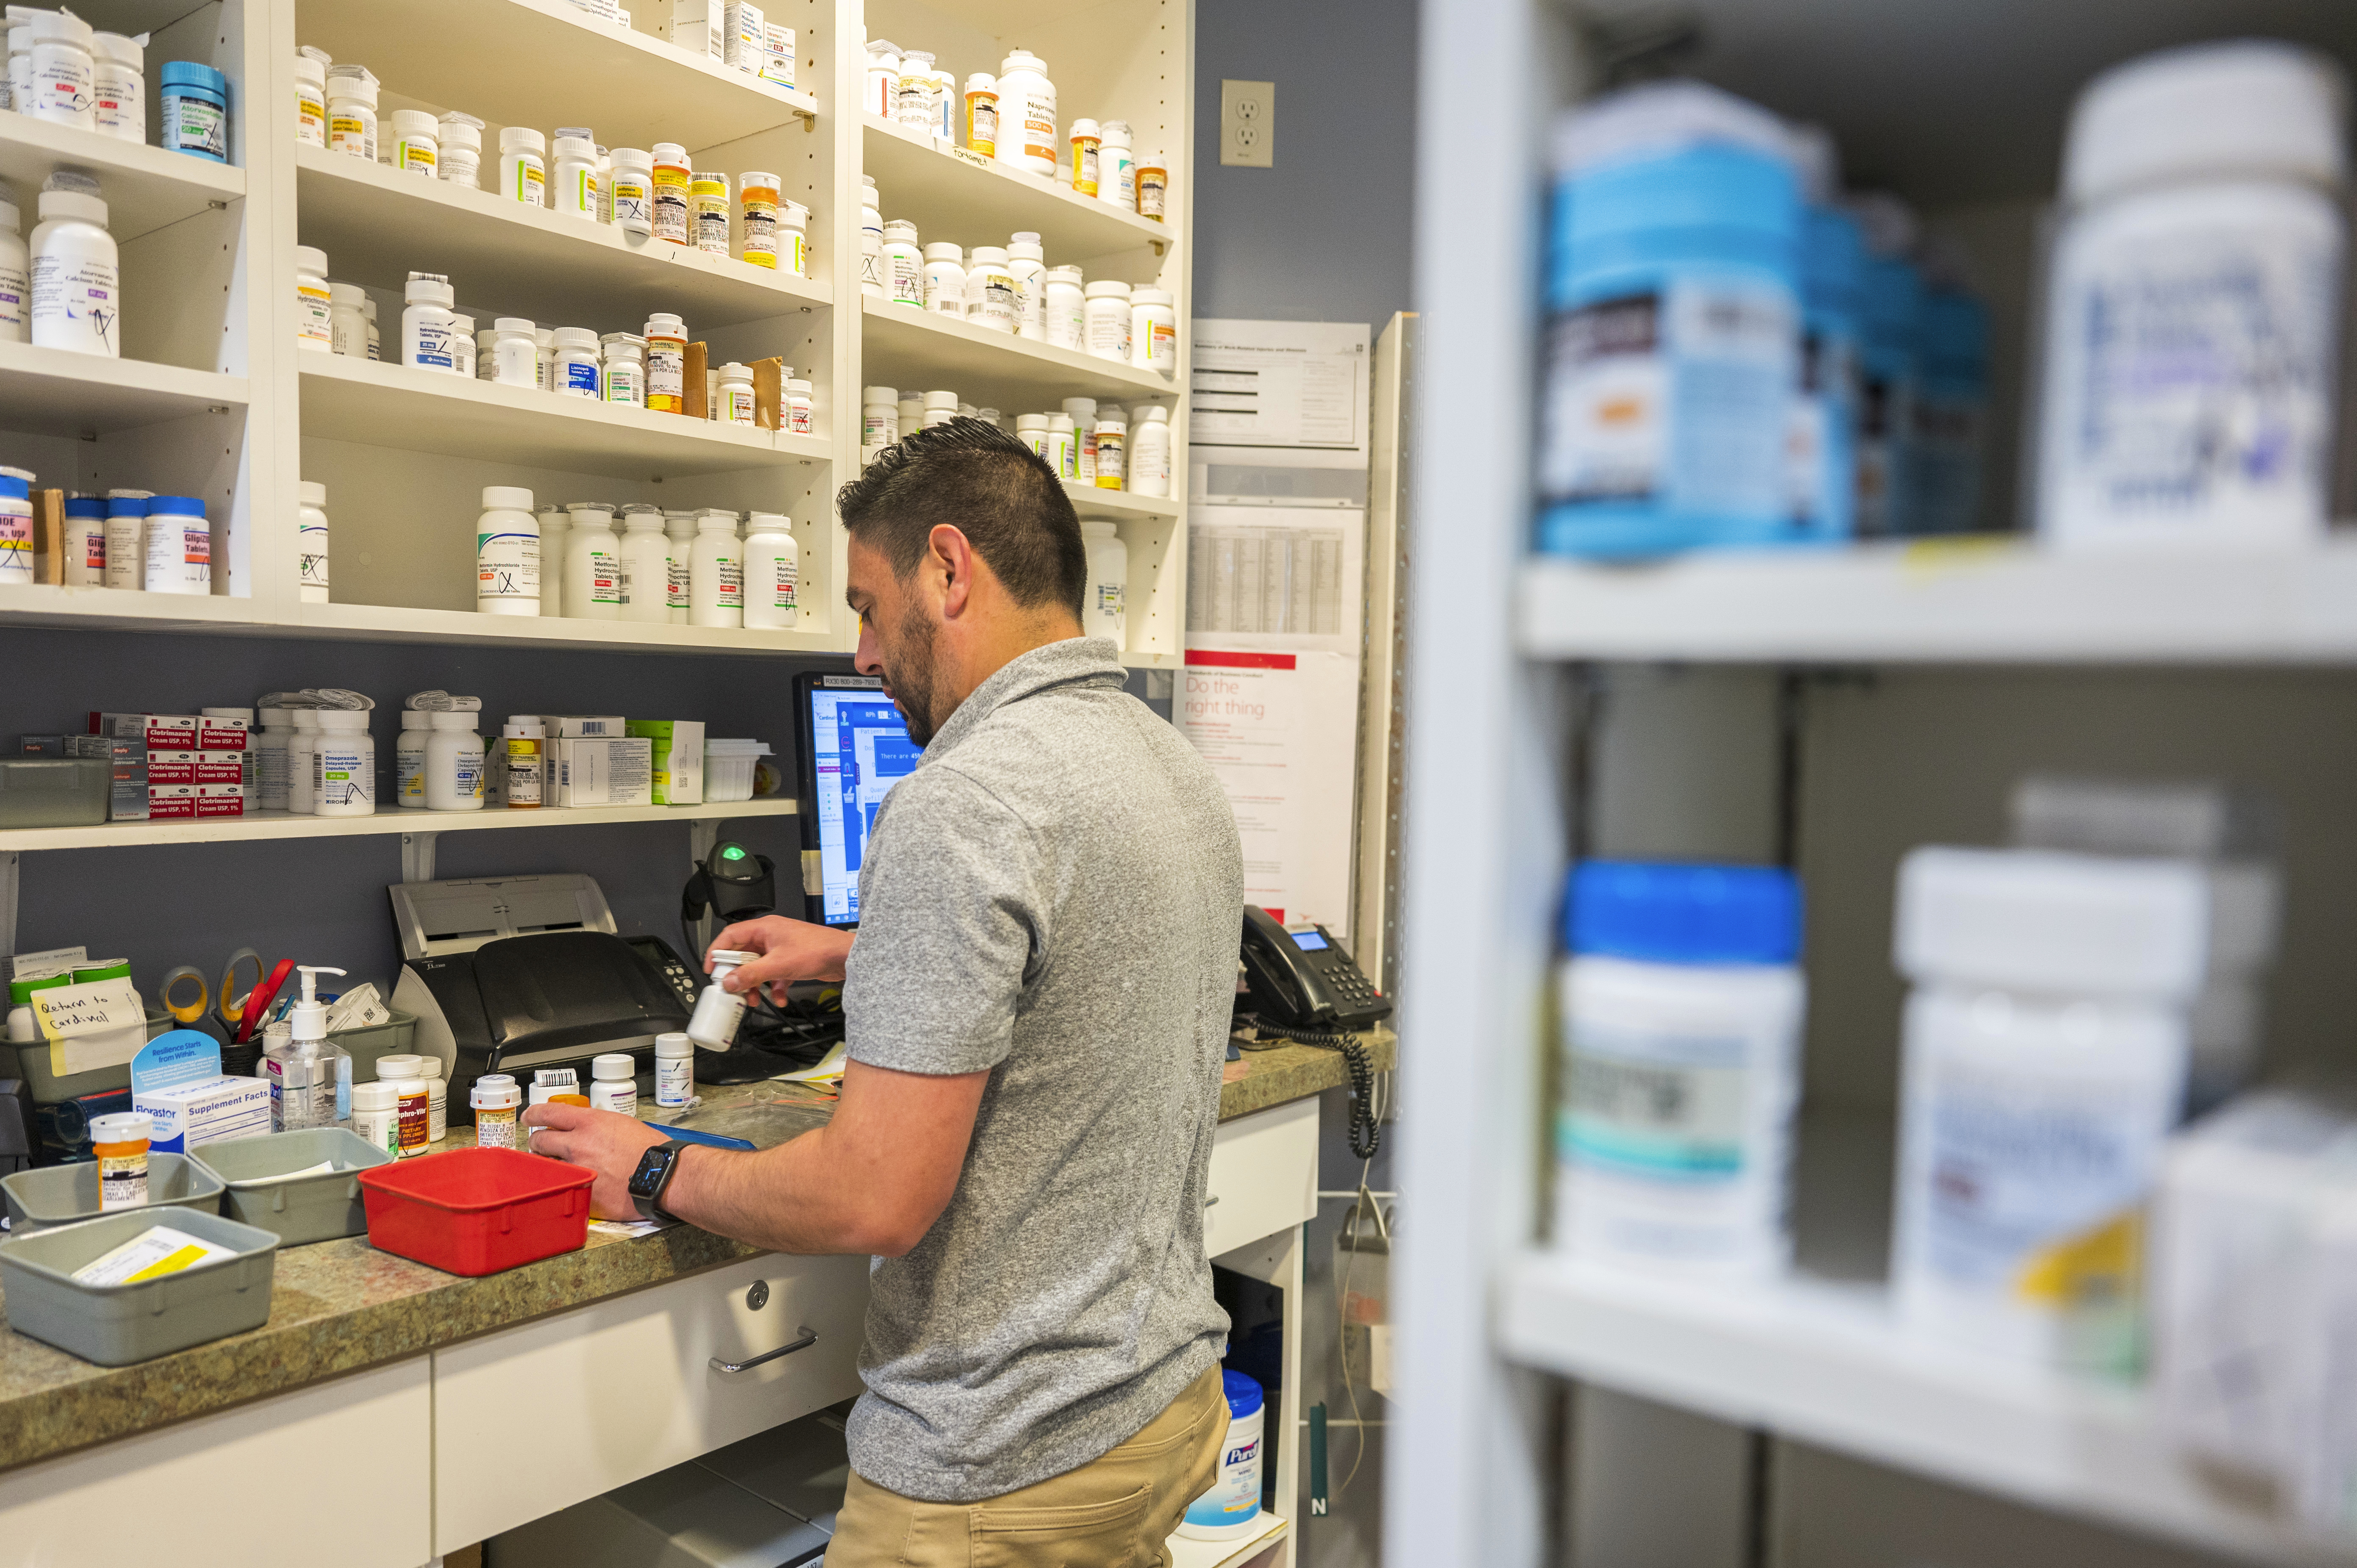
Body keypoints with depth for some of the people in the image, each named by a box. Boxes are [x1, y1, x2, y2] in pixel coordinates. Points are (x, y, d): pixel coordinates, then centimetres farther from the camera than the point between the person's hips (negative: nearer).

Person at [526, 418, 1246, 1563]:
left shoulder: (960, 803, -25)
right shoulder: (1182, 770, 5)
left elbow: (875, 1198, -26)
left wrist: (655, 1174, -9)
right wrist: (860, 957, 21)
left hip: (1011, 1472, -8)